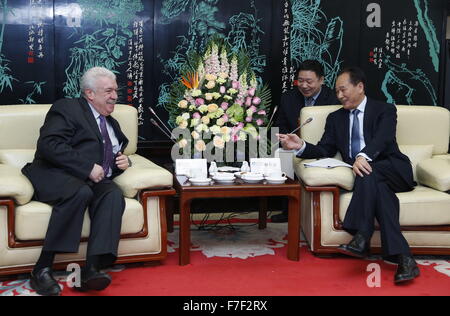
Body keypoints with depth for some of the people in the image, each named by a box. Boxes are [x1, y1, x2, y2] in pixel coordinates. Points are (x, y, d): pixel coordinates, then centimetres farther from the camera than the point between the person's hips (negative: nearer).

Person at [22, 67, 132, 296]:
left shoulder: (112, 124, 28)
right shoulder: (67, 108, 3)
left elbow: (115, 158, 40)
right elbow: (48, 144, -13)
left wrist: (123, 162, 13)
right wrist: (87, 167, -18)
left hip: (95, 181, 6)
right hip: (56, 176, -6)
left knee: (114, 195, -28)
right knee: (81, 192, -38)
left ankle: (92, 269, -39)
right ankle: (42, 270, -32)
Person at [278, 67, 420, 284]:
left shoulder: (385, 110, 7)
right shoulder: (335, 118, 22)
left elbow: (382, 138, -14)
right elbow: (325, 150, 11)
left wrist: (364, 156, -35)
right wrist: (301, 146, -10)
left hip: (392, 171, -3)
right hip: (364, 175, 3)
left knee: (369, 172, -36)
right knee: (377, 188, -32)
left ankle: (361, 238, -43)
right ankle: (403, 258, -41)